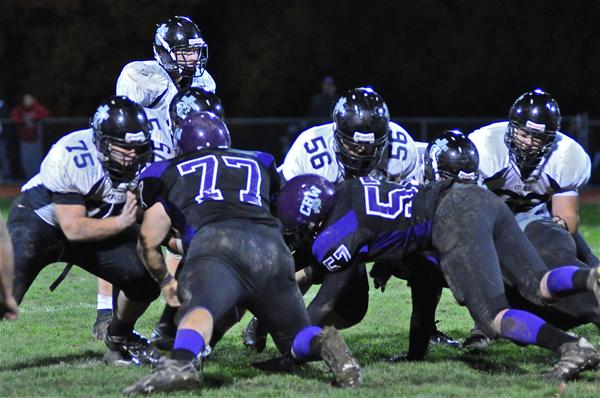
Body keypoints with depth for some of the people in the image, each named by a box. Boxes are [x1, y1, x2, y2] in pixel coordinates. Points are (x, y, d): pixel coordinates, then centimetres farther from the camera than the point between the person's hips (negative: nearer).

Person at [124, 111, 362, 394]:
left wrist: (165, 280, 43)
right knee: (295, 340, 17)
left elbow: (149, 242, 25)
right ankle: (322, 343, -18)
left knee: (198, 310, -27)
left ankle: (181, 363, -60)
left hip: (216, 242, -3)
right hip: (272, 247, 3)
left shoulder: (168, 172, 26)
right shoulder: (259, 164, 34)